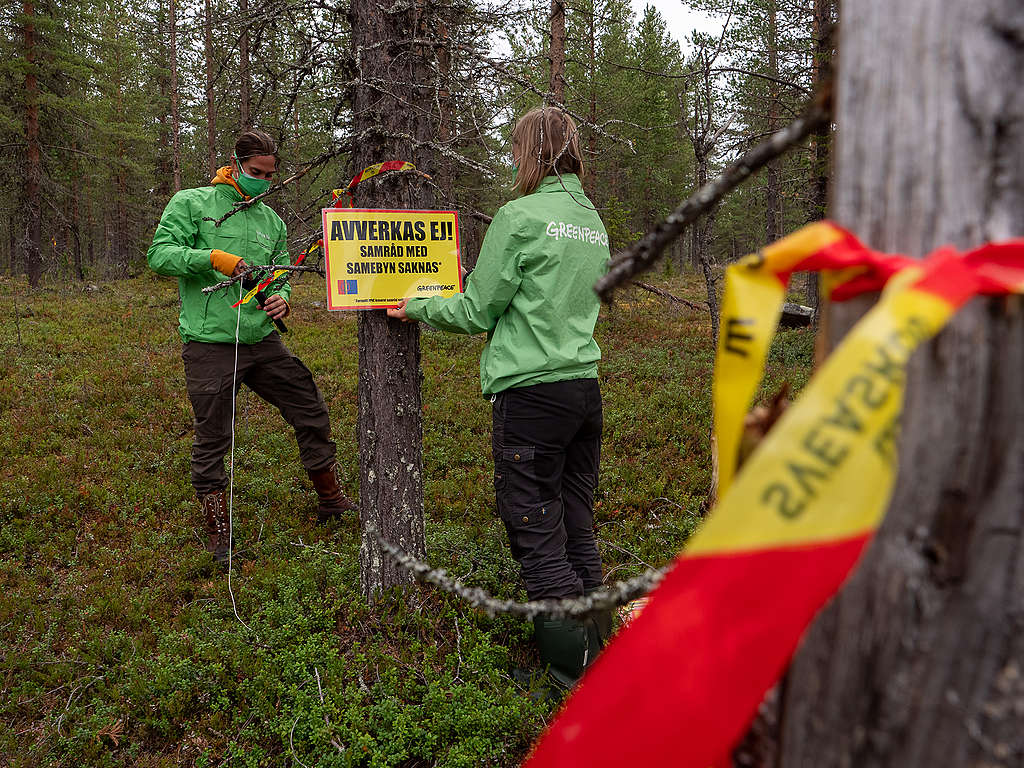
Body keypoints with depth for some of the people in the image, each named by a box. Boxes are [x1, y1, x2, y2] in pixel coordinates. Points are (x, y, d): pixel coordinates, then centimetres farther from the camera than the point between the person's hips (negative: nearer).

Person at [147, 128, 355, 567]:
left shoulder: (272, 220, 15)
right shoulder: (192, 203, 1)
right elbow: (159, 255, -7)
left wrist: (281, 301, -2)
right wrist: (212, 257, -21)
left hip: (263, 340, 5)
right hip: (209, 345, -5)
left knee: (312, 414, 7)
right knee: (211, 442, 2)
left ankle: (332, 502, 26)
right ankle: (217, 533, 19)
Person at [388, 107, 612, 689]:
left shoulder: (521, 216, -9)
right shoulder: (594, 221, 13)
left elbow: (477, 312, -6)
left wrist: (415, 308, 10)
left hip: (533, 392, -8)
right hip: (586, 385, 8)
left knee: (538, 538, 1)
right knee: (578, 530, 16)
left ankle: (578, 668, 6)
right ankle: (599, 649, 26)